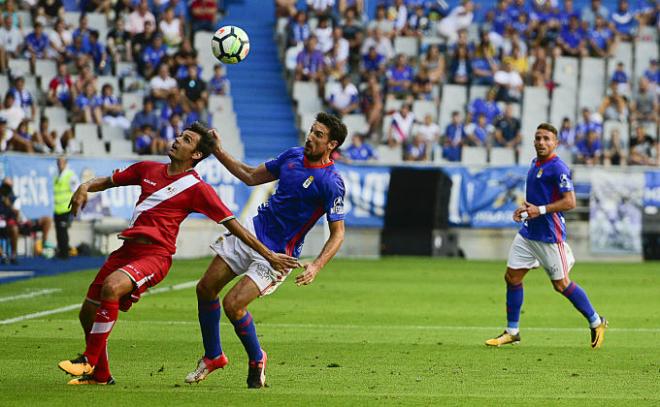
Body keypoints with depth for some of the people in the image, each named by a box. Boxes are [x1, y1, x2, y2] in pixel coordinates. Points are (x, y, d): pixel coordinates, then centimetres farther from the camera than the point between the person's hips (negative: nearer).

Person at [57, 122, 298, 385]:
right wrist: (85, 187, 4)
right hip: (127, 249, 7)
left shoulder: (197, 188, -3)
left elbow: (232, 224, -3)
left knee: (112, 286, -33)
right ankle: (100, 375, 25)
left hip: (155, 254, -6)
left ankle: (89, 361, -23)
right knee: (88, 314, 5)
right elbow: (108, 182, 26)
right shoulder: (148, 170, 14)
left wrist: (268, 255, -7)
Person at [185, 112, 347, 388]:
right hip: (253, 230, 7)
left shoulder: (330, 183, -19)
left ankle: (257, 360, 9)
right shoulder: (293, 155, 2)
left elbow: (337, 233, -15)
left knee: (233, 304, -17)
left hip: (277, 254, -7)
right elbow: (252, 177, 15)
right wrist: (218, 152, 9)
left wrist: (316, 266, -29)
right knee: (206, 288, 6)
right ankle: (213, 356, 25)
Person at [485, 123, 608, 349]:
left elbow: (570, 202, -20)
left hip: (550, 236, -8)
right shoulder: (535, 164, 12)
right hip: (528, 232, 8)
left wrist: (540, 210, -24)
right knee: (512, 277, 4)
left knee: (561, 284, -1)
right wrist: (524, 207, 9)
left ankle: (596, 322, 16)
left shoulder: (558, 168, -15)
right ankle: (512, 332, 13)